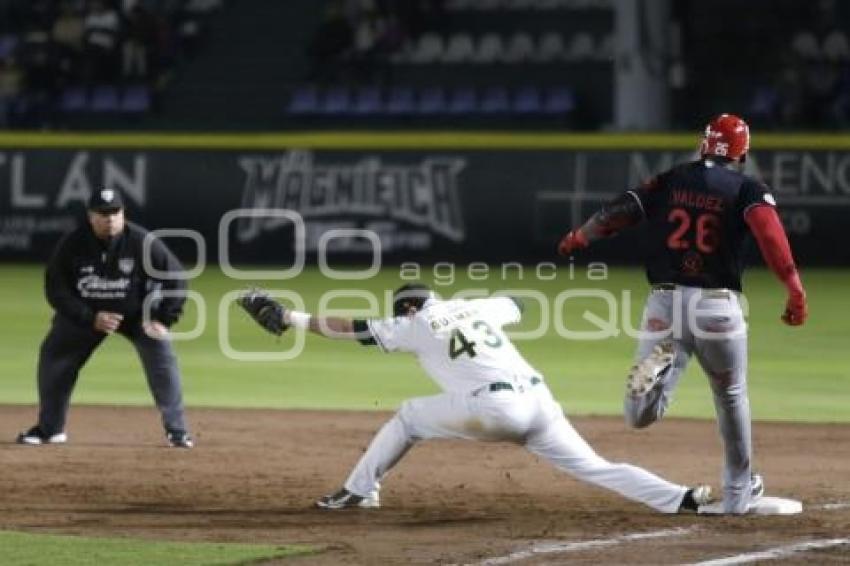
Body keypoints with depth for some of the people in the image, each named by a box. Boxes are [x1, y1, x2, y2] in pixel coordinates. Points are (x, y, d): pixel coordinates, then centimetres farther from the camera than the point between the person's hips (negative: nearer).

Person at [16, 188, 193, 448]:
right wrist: (91, 318, -26)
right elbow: (56, 289, -16)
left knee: (161, 355, -19)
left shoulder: (142, 242, -26)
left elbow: (175, 277, -15)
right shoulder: (72, 245, -22)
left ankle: (177, 431, -10)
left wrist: (163, 319, -20)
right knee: (53, 358, 0)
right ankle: (49, 429, 19)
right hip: (85, 312, 2)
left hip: (136, 312, -2)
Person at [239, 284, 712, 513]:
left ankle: (360, 490, 14)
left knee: (409, 417, 17)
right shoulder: (475, 306, 26)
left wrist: (290, 318, 15)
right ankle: (682, 499, -13)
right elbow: (517, 306, 46)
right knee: (594, 467, 4)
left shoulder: (414, 325, 12)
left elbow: (351, 328, 11)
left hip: (493, 408, -5)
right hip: (539, 400, 5)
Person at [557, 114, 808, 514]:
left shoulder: (668, 183, 10)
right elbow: (767, 227, -17)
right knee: (731, 398, 23)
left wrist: (579, 239, 28)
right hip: (718, 308, -1)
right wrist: (794, 289, -24)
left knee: (640, 417, 1)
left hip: (664, 304, 1)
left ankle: (657, 365, -29)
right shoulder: (748, 190, 2)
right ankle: (739, 491, 29)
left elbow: (615, 213, 9)